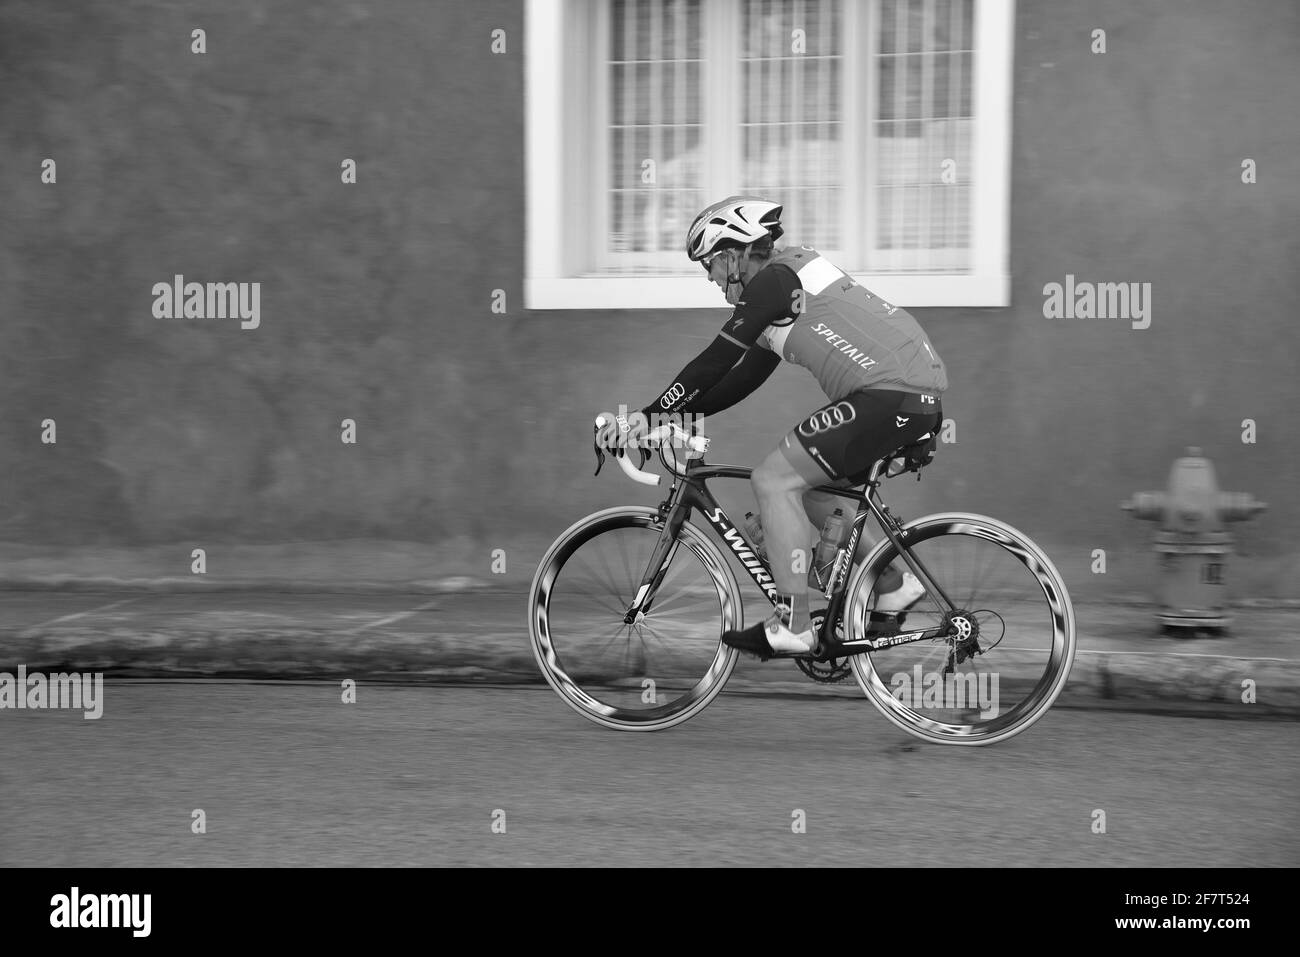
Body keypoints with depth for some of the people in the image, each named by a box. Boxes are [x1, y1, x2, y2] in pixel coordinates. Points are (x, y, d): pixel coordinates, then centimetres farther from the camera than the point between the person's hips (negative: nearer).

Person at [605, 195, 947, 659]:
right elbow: (742, 378, 25)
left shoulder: (773, 279, -7)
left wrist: (646, 417, -4)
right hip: (922, 397, 10)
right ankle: (893, 584, 21)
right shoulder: (788, 279, 23)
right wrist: (674, 415, 21)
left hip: (891, 394, -10)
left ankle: (792, 624, -5)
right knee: (807, 487, 19)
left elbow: (714, 363, -10)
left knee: (774, 479, -7)